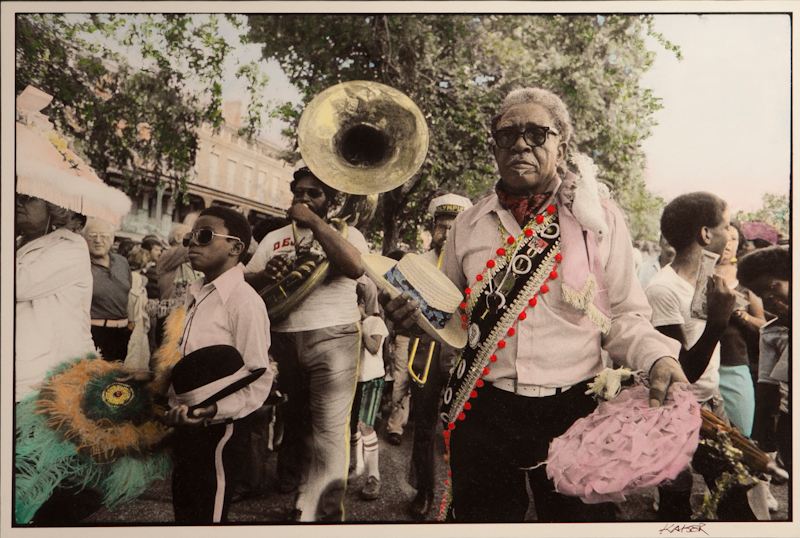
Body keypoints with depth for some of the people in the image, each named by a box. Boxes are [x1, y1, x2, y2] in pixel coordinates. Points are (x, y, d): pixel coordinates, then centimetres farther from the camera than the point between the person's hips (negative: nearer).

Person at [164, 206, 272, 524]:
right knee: (182, 506, 22)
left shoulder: (244, 301, -20)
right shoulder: (195, 293, 9)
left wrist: (213, 410, -31)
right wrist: (174, 405, 8)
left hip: (216, 428, -8)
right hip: (183, 423, 8)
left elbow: (258, 381, -21)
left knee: (208, 514, 8)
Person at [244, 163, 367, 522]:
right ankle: (290, 484, 34)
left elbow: (355, 267, -19)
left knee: (328, 431, -8)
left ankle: (319, 513, 1)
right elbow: (246, 283, 11)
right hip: (283, 340, 4)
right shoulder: (276, 237, 17)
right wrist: (267, 273, -12)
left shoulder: (345, 232, 5)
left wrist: (314, 221, -15)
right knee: (292, 421, 16)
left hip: (333, 340, -4)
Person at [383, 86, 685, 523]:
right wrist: (416, 311, -6)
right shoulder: (468, 225, 6)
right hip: (483, 413, 2)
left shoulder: (600, 219, -1)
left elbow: (624, 317, 2)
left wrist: (659, 358, -17)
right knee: (480, 517, 17)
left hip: (574, 415, -1)